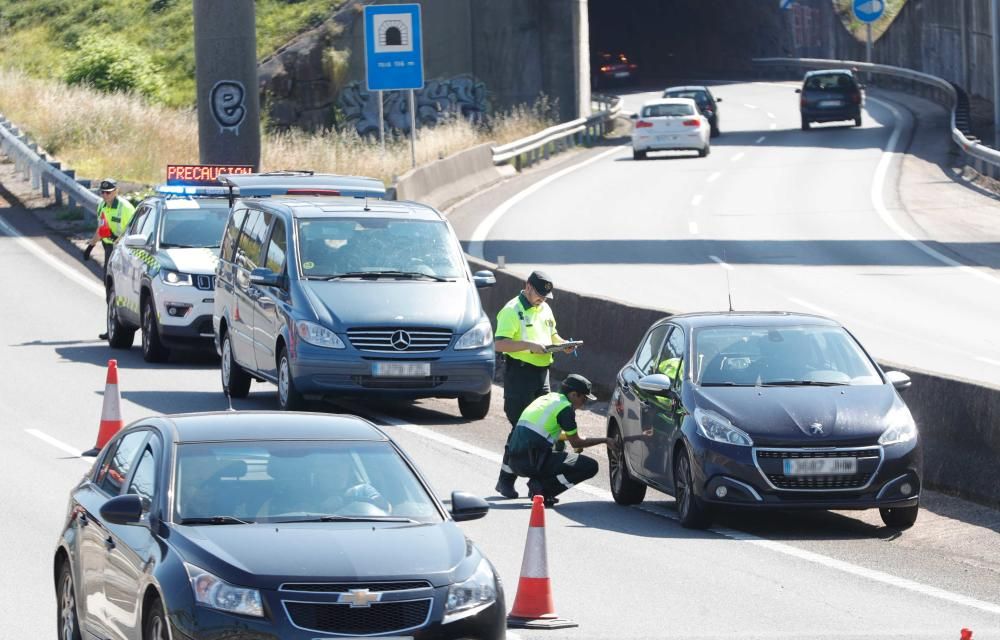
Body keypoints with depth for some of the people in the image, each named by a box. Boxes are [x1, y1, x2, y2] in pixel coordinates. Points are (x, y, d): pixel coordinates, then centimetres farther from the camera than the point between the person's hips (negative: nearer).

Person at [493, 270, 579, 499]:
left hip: (541, 373, 8)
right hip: (519, 374, -8)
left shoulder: (544, 309, 16)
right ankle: (506, 480, 3)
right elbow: (499, 344, -19)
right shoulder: (512, 311, -10)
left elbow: (552, 334, 31)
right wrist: (529, 345, -27)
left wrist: (563, 344, 9)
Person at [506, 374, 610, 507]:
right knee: (590, 467, -6)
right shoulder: (565, 407, -5)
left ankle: (537, 482, 11)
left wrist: (571, 436, 31)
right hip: (533, 462, -9)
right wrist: (604, 441, 13)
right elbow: (576, 443, 2)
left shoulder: (547, 398, 20)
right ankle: (543, 488, -10)